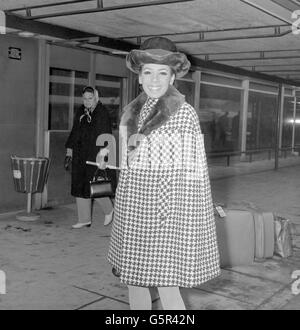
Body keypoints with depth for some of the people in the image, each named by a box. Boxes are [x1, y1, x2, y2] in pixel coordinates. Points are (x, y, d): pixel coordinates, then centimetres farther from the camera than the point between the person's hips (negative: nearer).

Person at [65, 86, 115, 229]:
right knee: (79, 187, 7)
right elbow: (74, 133, 18)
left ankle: (109, 210, 20)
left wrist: (102, 156, -25)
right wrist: (69, 153, 16)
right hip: (80, 156, 7)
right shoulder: (80, 112, 12)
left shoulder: (102, 113, -8)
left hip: (95, 155, -7)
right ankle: (84, 219, 18)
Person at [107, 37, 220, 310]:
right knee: (134, 282, 14)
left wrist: (193, 220, -8)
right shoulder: (131, 112, 10)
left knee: (167, 287, -3)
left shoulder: (184, 113, -7)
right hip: (133, 208, 6)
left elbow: (195, 170, -6)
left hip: (168, 211, -6)